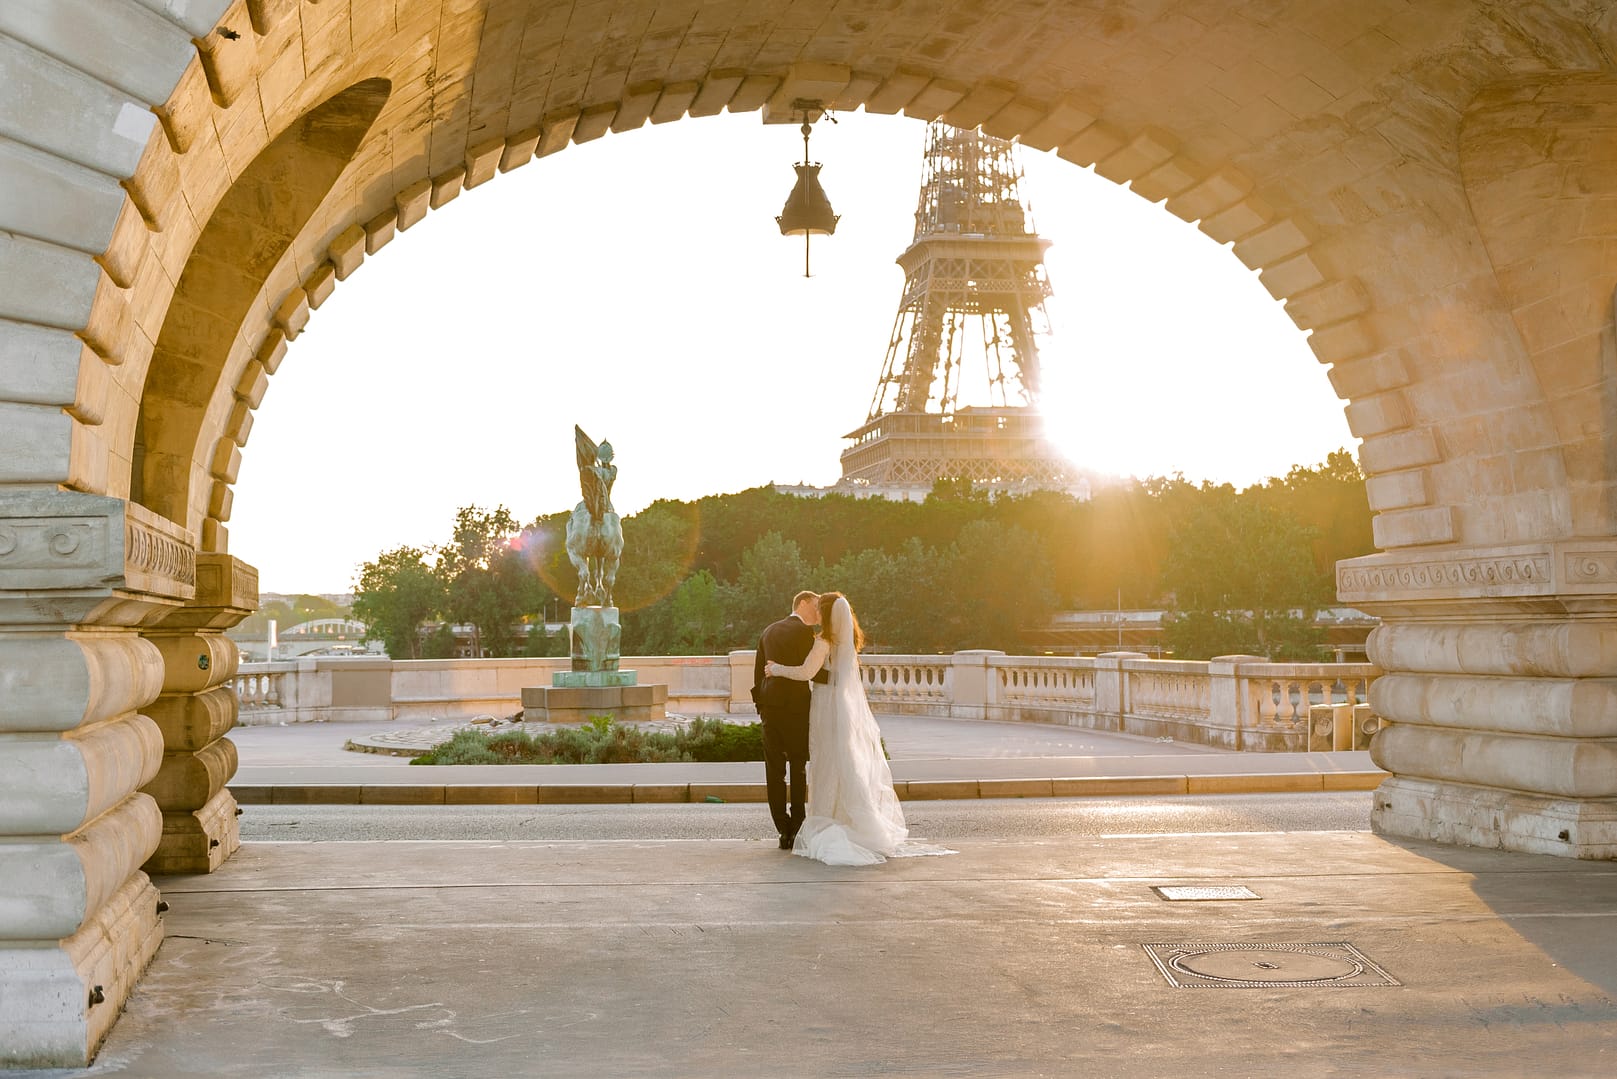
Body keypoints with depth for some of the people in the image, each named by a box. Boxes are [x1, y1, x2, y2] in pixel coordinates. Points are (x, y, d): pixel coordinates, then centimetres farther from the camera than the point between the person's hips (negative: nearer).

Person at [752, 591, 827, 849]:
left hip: (769, 705, 6)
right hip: (795, 706, -5)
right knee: (798, 770, 5)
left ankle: (784, 831, 5)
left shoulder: (769, 631, 15)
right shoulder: (804, 631, -6)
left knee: (774, 770, 5)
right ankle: (797, 830, 4)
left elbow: (758, 671, 15)